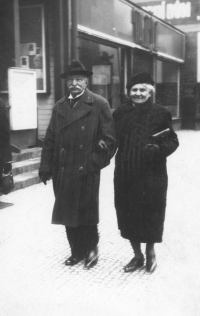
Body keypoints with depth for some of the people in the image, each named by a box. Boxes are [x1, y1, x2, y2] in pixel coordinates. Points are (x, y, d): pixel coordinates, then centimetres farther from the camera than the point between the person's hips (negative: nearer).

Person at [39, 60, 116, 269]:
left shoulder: (99, 104, -3)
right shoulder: (59, 106, 13)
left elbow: (109, 138, -7)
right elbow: (50, 139, 10)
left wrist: (95, 163, -12)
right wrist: (46, 167, 4)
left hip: (86, 172, -5)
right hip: (63, 173, 5)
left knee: (87, 213, 5)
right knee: (68, 214, 12)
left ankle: (91, 249, 27)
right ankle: (77, 251, 28)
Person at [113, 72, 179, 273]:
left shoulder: (160, 113, -3)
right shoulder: (120, 113, 6)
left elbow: (172, 141, -1)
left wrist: (160, 148, -19)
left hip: (151, 175, -3)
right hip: (125, 174, 3)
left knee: (150, 213, 5)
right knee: (128, 215, 8)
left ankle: (150, 251, 32)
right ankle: (137, 255, 29)